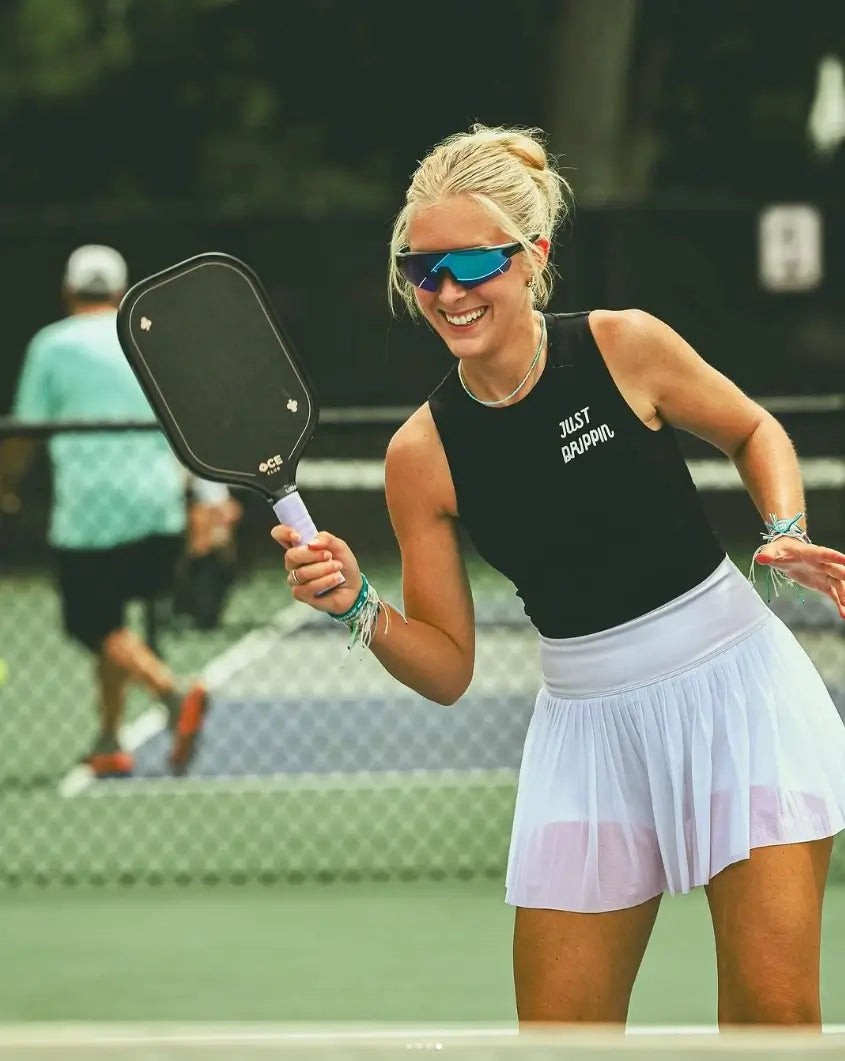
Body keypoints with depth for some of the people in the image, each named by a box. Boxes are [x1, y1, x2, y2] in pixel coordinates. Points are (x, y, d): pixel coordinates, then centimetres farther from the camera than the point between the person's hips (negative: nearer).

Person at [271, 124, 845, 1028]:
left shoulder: (624, 346, -8)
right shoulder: (423, 454, -5)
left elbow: (753, 431, 12)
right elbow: (446, 667, 1)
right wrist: (358, 607, -18)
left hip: (737, 689, -2)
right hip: (593, 724, 2)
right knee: (559, 1033, -1)